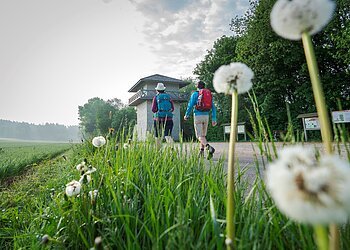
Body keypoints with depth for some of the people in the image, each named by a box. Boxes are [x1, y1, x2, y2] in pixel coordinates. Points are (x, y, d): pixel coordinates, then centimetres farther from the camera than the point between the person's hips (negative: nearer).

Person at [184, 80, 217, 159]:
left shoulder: (195, 94, -1)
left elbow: (190, 106, -6)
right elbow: (213, 107, 5)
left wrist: (186, 115, 9)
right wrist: (214, 119, 6)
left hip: (198, 116, -5)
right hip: (206, 116, 5)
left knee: (199, 136, -7)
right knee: (203, 135, 18)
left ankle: (209, 148, -30)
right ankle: (201, 151, 17)